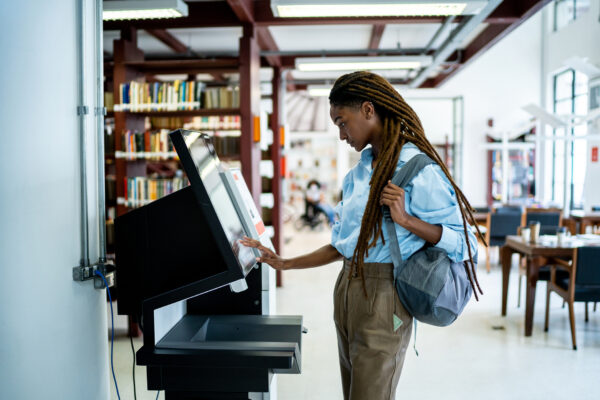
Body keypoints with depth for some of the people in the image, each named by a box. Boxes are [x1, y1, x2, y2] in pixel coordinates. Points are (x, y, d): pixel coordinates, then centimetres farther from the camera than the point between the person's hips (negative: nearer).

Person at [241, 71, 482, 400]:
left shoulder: (418, 169, -12)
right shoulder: (358, 172, 12)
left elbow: (463, 240, -11)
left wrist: (406, 220, -24)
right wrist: (285, 264, 13)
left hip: (382, 295, -7)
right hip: (347, 290, 8)